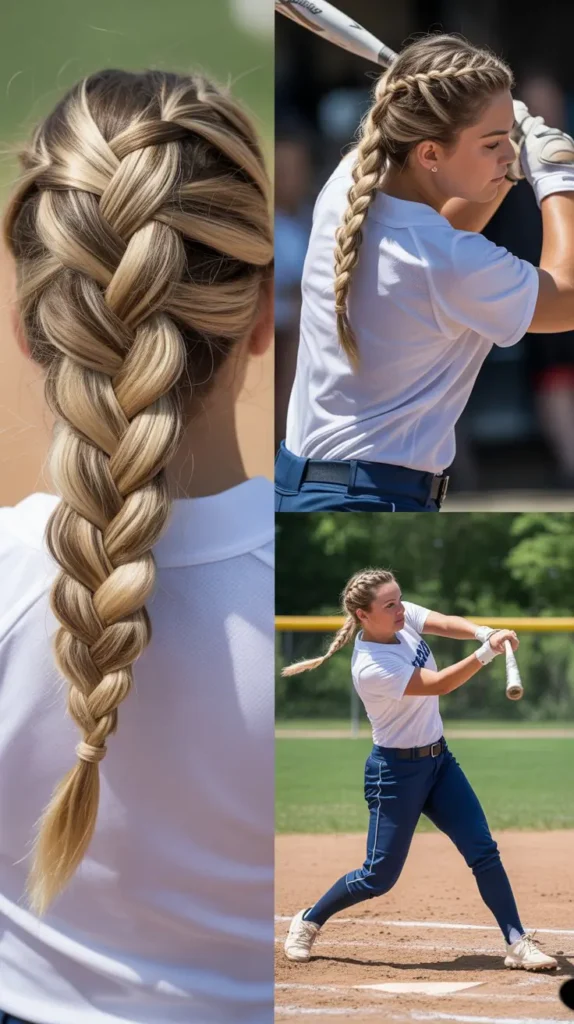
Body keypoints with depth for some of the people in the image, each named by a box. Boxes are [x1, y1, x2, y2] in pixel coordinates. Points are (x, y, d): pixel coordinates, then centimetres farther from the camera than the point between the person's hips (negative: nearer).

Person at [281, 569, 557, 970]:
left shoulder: (403, 617, -5)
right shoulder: (371, 668, -27)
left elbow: (447, 623, -15)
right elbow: (438, 684, -31)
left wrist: (483, 632, -38)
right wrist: (488, 651, -43)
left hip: (438, 758, 7)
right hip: (397, 769, -7)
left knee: (483, 850, -2)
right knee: (380, 876, 1)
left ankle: (517, 942, -1)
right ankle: (309, 921, 23)